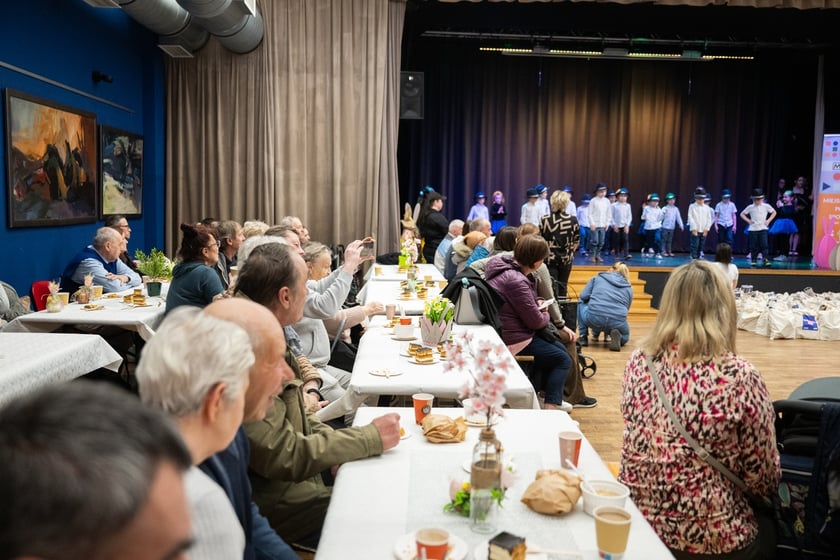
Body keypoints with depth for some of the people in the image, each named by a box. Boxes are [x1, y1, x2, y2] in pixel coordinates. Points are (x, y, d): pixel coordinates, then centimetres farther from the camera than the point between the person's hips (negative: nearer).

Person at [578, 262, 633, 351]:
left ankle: (583, 337, 20)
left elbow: (583, 296, 10)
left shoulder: (598, 278, 20)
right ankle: (617, 335, 0)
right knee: (624, 336, 37)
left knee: (582, 303, 31)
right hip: (618, 322, 2)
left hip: (594, 319, -2)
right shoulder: (629, 287, 25)